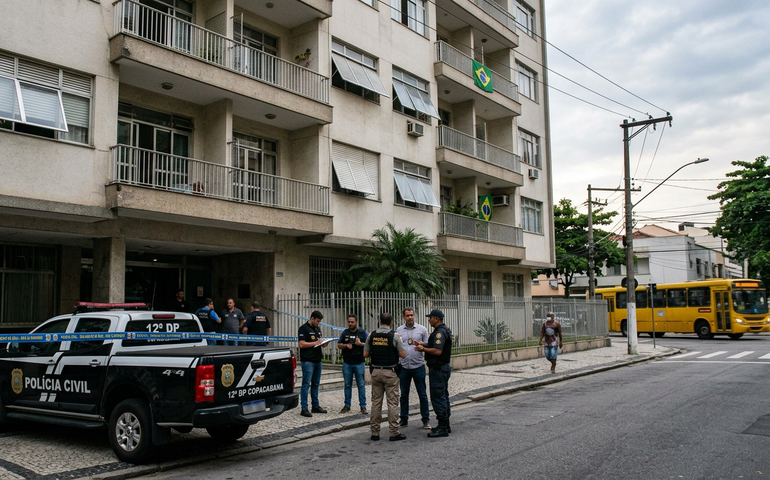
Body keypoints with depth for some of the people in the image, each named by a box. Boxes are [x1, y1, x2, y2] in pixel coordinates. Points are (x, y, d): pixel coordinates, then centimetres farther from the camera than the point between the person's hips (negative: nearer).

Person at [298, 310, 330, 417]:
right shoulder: (304, 328, -9)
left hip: (317, 360, 8)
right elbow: (302, 344, -16)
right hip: (307, 361, -8)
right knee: (306, 384, -6)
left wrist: (323, 343, 4)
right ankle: (304, 409, -4)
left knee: (315, 384, 13)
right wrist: (316, 343, -16)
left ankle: (316, 406, 21)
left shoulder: (317, 329, 17)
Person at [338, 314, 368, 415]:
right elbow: (339, 345, 10)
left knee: (361, 385, -1)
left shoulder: (362, 332, 1)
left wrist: (360, 344, -18)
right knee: (347, 385, 8)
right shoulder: (345, 332, 9)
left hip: (359, 363, -3)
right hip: (347, 363, 3)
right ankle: (347, 405, 16)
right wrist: (346, 345, -9)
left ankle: (363, 406, 5)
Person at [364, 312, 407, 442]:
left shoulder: (372, 336, 1)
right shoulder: (394, 336, -9)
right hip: (390, 372, -4)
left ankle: (375, 432, 13)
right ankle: (394, 433, 3)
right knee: (392, 403, 1)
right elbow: (403, 354, -9)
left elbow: (365, 354, 5)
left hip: (375, 371, 4)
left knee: (376, 402, 9)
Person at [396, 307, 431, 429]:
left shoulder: (422, 329, 1)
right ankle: (404, 419, 21)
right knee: (404, 394, 9)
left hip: (418, 366, -2)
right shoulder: (399, 331, 6)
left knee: (422, 394, 2)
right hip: (404, 367, 2)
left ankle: (426, 420, 11)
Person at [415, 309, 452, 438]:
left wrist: (423, 349, -17)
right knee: (443, 396, 15)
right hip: (443, 368, 11)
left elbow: (437, 351, -28)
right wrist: (424, 344, 13)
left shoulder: (440, 332, -19)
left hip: (438, 369, -11)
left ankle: (442, 428, -4)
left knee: (438, 397, -7)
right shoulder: (444, 330, 15)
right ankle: (445, 425, 22)